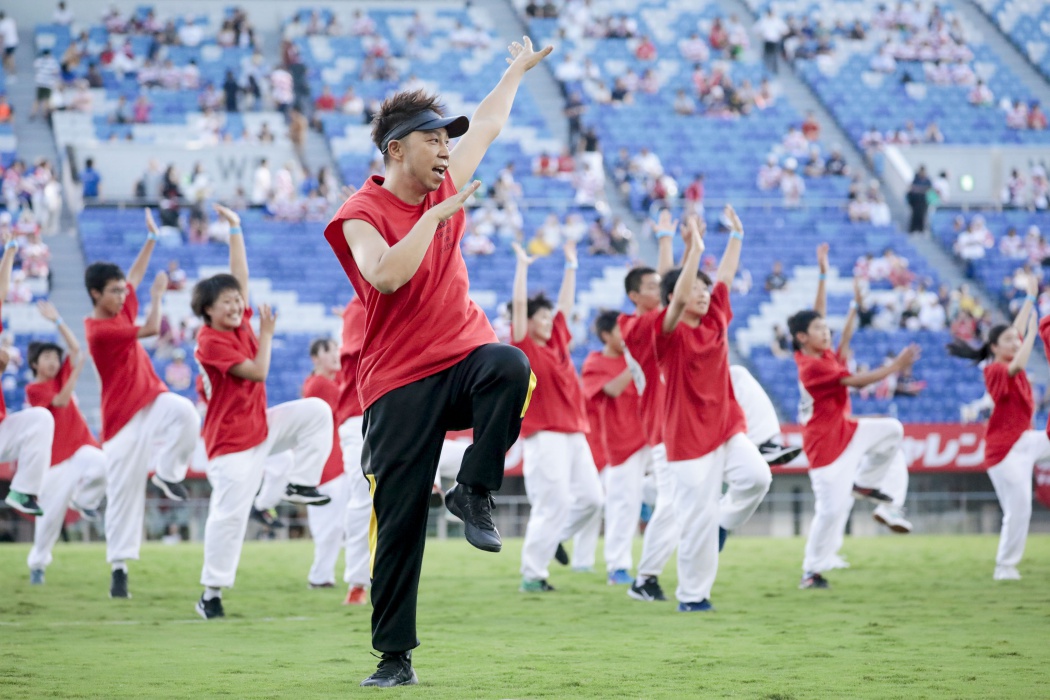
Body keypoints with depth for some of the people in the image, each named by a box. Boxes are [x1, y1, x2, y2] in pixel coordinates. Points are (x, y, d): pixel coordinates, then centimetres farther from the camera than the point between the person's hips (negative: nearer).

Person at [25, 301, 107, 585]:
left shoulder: (61, 378, 11)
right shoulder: (34, 390, -4)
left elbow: (76, 348, 7)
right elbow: (61, 401, -18)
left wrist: (57, 321, 4)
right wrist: (77, 371, -19)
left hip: (81, 446, 4)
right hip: (56, 457, -4)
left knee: (102, 465, -32)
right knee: (51, 510, -3)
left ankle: (82, 499, -2)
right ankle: (37, 564, 14)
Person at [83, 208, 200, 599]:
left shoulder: (122, 311, 8)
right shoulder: (99, 330, -16)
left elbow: (136, 274, 24)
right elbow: (150, 329, -17)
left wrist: (152, 237, 24)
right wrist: (158, 294, -1)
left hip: (153, 399, 6)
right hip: (123, 416, -6)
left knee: (185, 412, -30)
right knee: (123, 493, -7)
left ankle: (166, 472, -9)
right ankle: (119, 567, 0)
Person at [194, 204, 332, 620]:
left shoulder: (240, 323, 4)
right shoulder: (210, 342, -18)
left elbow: (240, 275, 9)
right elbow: (258, 371, -22)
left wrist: (235, 229, 9)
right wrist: (267, 332, -11)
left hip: (261, 426, 8)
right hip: (231, 441, -8)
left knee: (316, 412, -2)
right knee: (230, 513, -10)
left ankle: (300, 485, 1)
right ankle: (211, 593, -3)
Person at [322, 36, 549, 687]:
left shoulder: (445, 189, 10)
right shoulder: (360, 214, -6)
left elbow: (487, 126, 28)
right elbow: (387, 274, -27)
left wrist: (518, 70, 38)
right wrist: (436, 215, -21)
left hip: (464, 359, 4)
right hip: (400, 383, -4)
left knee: (511, 366, -33)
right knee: (399, 524, -6)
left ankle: (474, 493, -16)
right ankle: (395, 656, 5)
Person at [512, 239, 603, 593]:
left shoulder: (557, 342, 16)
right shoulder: (523, 348, -2)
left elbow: (566, 304, 23)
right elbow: (519, 305, -9)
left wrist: (571, 264, 24)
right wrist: (523, 266, -5)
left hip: (574, 433, 8)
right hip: (544, 434, -8)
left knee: (591, 498, 2)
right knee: (553, 503, -11)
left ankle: (551, 538, 21)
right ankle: (532, 574, -4)